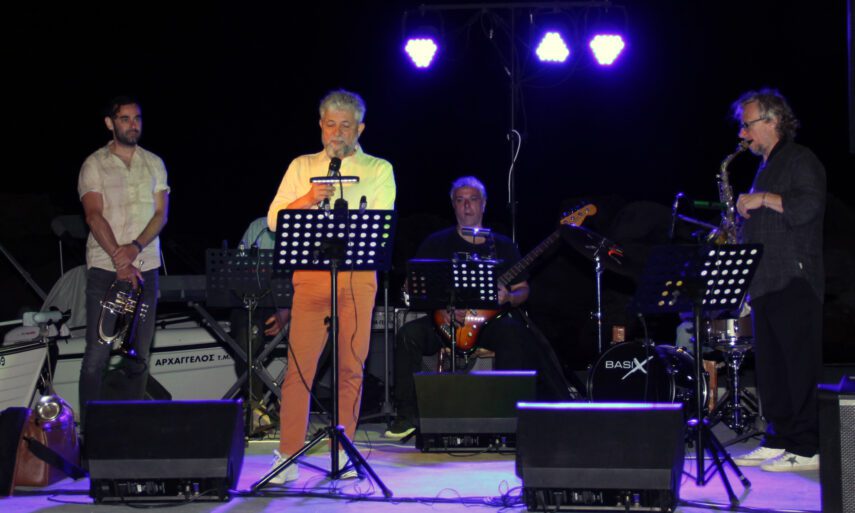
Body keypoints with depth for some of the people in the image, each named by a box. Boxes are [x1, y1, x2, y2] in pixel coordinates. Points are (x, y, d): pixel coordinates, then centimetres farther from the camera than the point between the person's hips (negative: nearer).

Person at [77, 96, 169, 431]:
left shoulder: (154, 164, 11)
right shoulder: (94, 165, 0)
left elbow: (161, 213, 5)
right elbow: (94, 215, -9)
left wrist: (136, 246, -13)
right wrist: (120, 260, -19)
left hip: (146, 267, 4)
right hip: (104, 268, -4)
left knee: (139, 351, 5)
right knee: (98, 351, -6)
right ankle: (90, 426, -2)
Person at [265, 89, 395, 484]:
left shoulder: (379, 170, 11)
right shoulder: (301, 166, 16)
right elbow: (274, 219, 7)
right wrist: (307, 199, -10)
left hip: (358, 275, 0)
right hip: (310, 272, 1)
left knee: (351, 366, 1)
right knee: (299, 363, -5)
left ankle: (343, 452, 11)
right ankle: (288, 456, -2)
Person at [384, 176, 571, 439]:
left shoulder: (503, 246, 13)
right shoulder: (437, 243, 10)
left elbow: (522, 289, 13)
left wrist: (508, 297, -12)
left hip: (489, 319, -1)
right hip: (445, 320, 1)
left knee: (512, 331, -35)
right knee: (408, 334, -27)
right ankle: (407, 415, -18)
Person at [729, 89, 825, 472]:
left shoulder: (801, 161, -4)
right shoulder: (766, 168, 23)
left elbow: (810, 206, -20)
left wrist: (764, 200, -17)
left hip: (794, 282, -9)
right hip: (765, 283, 9)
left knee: (800, 367, -8)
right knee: (771, 368, 9)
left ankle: (807, 449, -7)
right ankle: (778, 440, 14)